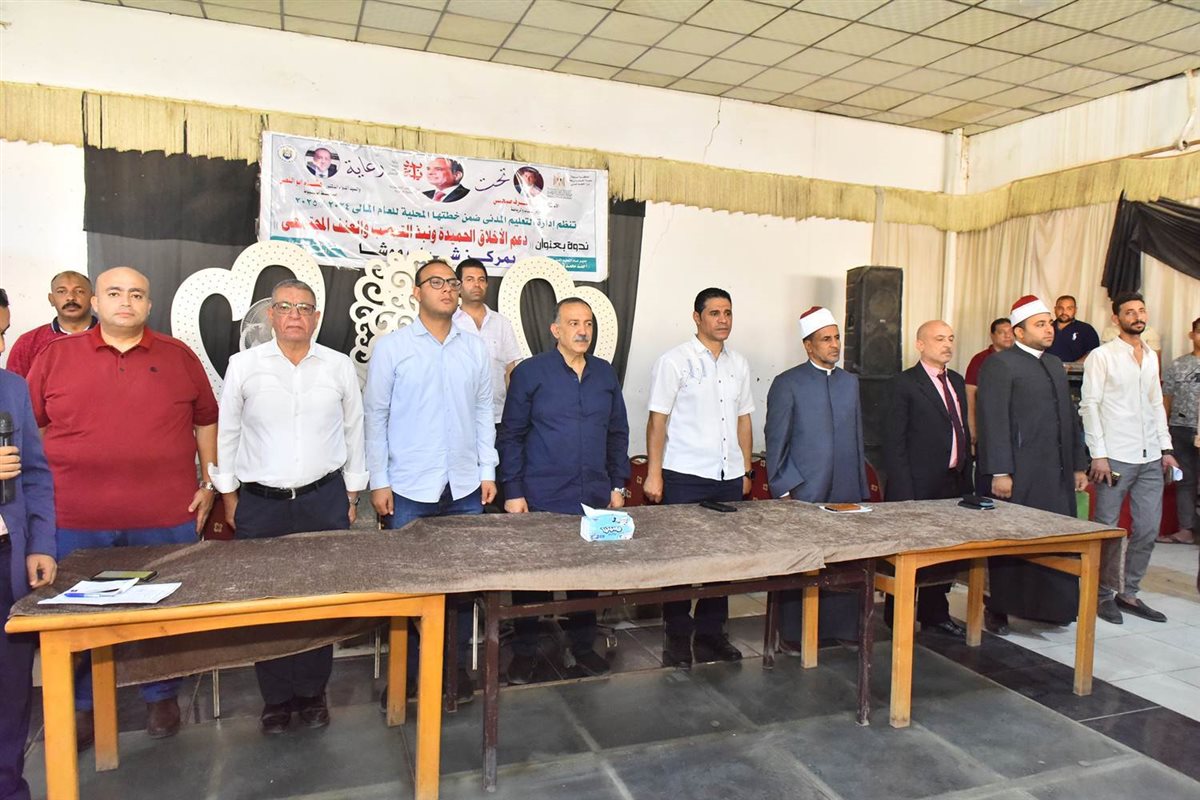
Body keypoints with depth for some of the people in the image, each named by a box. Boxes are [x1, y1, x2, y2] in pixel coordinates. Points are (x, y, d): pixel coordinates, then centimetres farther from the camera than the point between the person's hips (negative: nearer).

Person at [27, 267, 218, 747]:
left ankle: (161, 698, 29)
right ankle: (82, 706, 30)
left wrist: (210, 482, 7)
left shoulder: (178, 356, 6)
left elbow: (206, 420, 11)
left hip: (166, 519, 0)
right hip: (76, 523, 0)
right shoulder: (56, 355, 5)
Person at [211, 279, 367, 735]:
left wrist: (352, 495, 9)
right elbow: (226, 432, 7)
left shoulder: (339, 367, 2)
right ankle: (276, 698, 24)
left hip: (325, 500, 0)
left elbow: (353, 433, 8)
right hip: (260, 504, 0)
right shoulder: (244, 366, 0)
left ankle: (312, 693, 24)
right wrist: (228, 493, 6)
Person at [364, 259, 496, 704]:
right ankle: (405, 672, 23)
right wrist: (379, 482, -4)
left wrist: (488, 471, 7)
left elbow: (484, 412, 11)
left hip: (465, 488, 3)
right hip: (409, 489, -2)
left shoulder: (475, 349, 7)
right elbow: (375, 416, -1)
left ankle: (457, 666, 24)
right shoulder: (391, 347, -1)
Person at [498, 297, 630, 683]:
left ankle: (583, 645, 32)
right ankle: (525, 651, 24)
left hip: (594, 497, 4)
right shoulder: (530, 372, -5)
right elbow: (511, 436, -5)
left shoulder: (606, 374, 8)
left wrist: (618, 485, 10)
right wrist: (513, 492, -8)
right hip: (541, 499, -4)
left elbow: (618, 433, 13)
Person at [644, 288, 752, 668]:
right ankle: (677, 639, 16)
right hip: (685, 476, -5)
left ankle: (710, 634, 24)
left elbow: (743, 420, 17)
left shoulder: (739, 364, 12)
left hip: (729, 478, 5)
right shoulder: (674, 361, -4)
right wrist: (654, 475, -10)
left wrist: (746, 471, 14)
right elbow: (657, 420, -6)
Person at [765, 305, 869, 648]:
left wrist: (861, 486, 14)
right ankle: (792, 635, 15)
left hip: (846, 492, 5)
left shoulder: (850, 381, 14)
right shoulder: (787, 384, -3)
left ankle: (841, 628, 22)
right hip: (803, 492, -5)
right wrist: (783, 490, -8)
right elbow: (775, 442, -3)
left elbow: (857, 436, 17)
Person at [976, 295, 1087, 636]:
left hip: (1058, 473, 7)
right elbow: (993, 422, -13)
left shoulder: (1055, 365, 18)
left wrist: (1078, 465, 18)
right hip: (1019, 475, -7)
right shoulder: (999, 365, -7)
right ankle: (999, 608, 15)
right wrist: (999, 472, -18)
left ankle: (1051, 605, 22)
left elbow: (1070, 418, 22)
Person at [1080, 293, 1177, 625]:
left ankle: (1128, 592, 21)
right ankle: (1104, 594, 14)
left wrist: (1166, 448, 10)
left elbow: (1156, 405, 18)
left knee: (1148, 529, 8)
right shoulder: (1102, 356, -4)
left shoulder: (1151, 357, 15)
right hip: (1115, 457, -6)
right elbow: (1089, 405, -8)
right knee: (1108, 529, 1)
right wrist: (1098, 454, -13)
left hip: (1150, 458, 6)